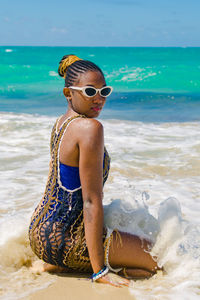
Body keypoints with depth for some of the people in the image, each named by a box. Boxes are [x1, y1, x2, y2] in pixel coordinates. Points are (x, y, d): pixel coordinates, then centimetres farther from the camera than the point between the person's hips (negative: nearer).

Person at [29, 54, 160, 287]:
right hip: (65, 238, -10)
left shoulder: (61, 122, 8)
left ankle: (57, 265, 12)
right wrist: (99, 271, -20)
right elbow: (91, 201, -23)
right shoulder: (90, 128, -20)